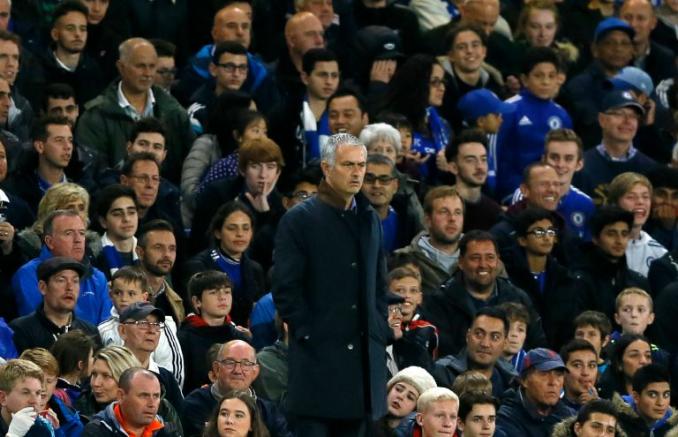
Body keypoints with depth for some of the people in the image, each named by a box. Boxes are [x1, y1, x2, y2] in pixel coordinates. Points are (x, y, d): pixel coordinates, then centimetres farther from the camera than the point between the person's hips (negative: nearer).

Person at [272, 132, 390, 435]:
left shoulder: (370, 220, 16)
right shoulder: (299, 220, -3)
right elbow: (285, 289, -7)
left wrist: (380, 330, 10)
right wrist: (308, 332, -12)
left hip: (364, 353, 6)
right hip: (318, 354, -6)